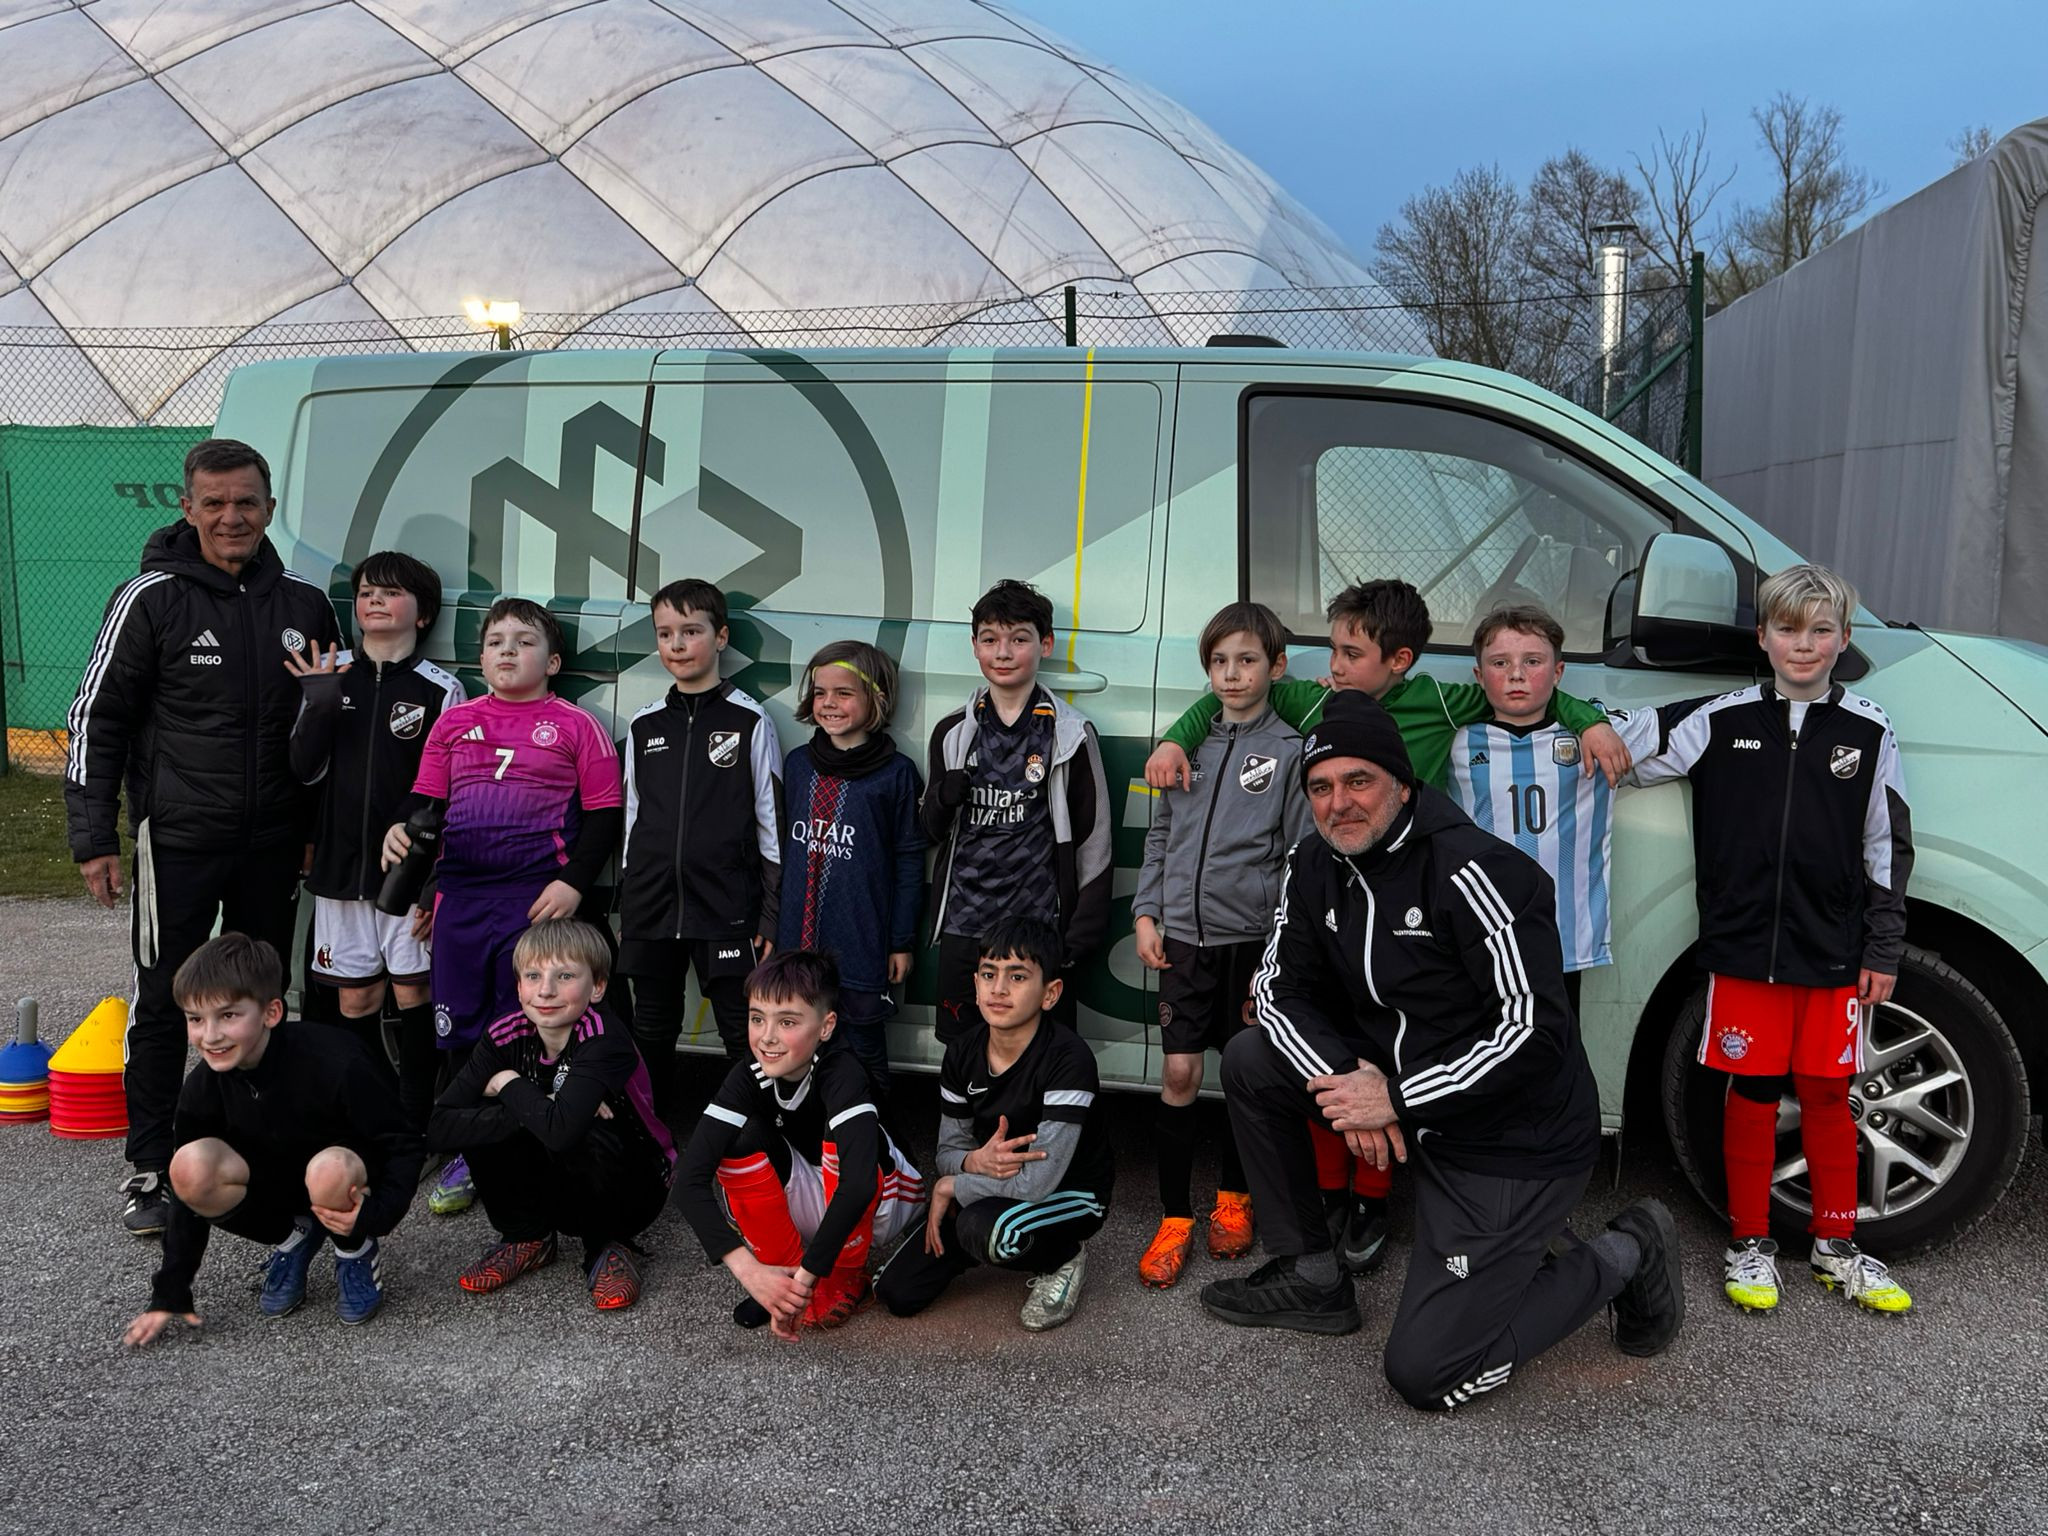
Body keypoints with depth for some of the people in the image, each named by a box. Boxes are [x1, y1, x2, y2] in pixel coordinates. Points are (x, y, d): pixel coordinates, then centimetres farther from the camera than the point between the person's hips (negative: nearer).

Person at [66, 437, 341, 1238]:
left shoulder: (304, 605, 5)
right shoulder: (152, 598, -7)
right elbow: (96, 720, -5)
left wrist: (318, 830, 12)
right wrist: (94, 839, -8)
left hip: (274, 843, 4)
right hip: (178, 840, -4)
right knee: (163, 1004, 3)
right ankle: (150, 1168, 17)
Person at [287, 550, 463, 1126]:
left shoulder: (441, 690, -2)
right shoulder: (327, 675, 7)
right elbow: (305, 770, 2)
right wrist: (319, 704, -13)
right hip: (342, 864, 3)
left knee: (413, 992, 0)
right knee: (356, 997, 8)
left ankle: (415, 1124, 12)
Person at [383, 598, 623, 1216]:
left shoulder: (576, 725, 2)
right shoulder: (454, 722, 13)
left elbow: (604, 812, -1)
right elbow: (427, 797, 15)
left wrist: (573, 882, -10)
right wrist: (402, 828, -7)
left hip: (538, 897, -4)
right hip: (460, 892, 4)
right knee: (460, 1028, 9)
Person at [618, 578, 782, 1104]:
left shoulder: (749, 721, -2)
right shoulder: (644, 725, 10)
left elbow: (772, 824, -2)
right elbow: (633, 821, 15)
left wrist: (773, 916, -5)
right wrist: (625, 909, 13)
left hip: (727, 909, -4)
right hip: (652, 907, 4)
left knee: (743, 1034, -1)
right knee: (652, 1031, 13)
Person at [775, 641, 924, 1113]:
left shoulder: (896, 773, -6)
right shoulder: (798, 764, 6)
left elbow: (909, 860, -2)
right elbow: (781, 848, 13)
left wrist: (902, 942, -2)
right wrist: (767, 924, 13)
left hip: (863, 945, -4)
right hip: (798, 938, 4)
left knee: (863, 1054, 8)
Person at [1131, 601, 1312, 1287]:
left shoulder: (1290, 751, -3)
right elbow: (1159, 834, 13)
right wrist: (1146, 912, 5)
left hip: (1252, 937, -2)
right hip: (1184, 933, 2)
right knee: (1179, 1072, 1)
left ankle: (1232, 1198, 30)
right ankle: (1174, 1218, 12)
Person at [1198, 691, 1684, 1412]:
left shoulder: (1475, 872, -24)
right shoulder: (1317, 866, -1)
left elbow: (1534, 1035, -27)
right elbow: (1280, 987, 1)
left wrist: (1397, 1100, -25)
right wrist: (1347, 1081, -17)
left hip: (1516, 1140, -7)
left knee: (1424, 1372, -8)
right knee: (1249, 1061, -4)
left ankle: (1624, 1257, 12)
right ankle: (1311, 1277, 9)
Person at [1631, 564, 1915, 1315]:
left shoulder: (1868, 732, 2)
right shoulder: (1721, 720, -1)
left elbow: (1887, 849, 6)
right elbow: (1633, 759, 6)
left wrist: (1883, 951, 5)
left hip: (1833, 952, 1)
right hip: (1744, 949, -1)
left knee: (1826, 1095, 10)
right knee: (1752, 1093, 6)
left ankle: (1836, 1245, 26)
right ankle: (1750, 1243, 20)